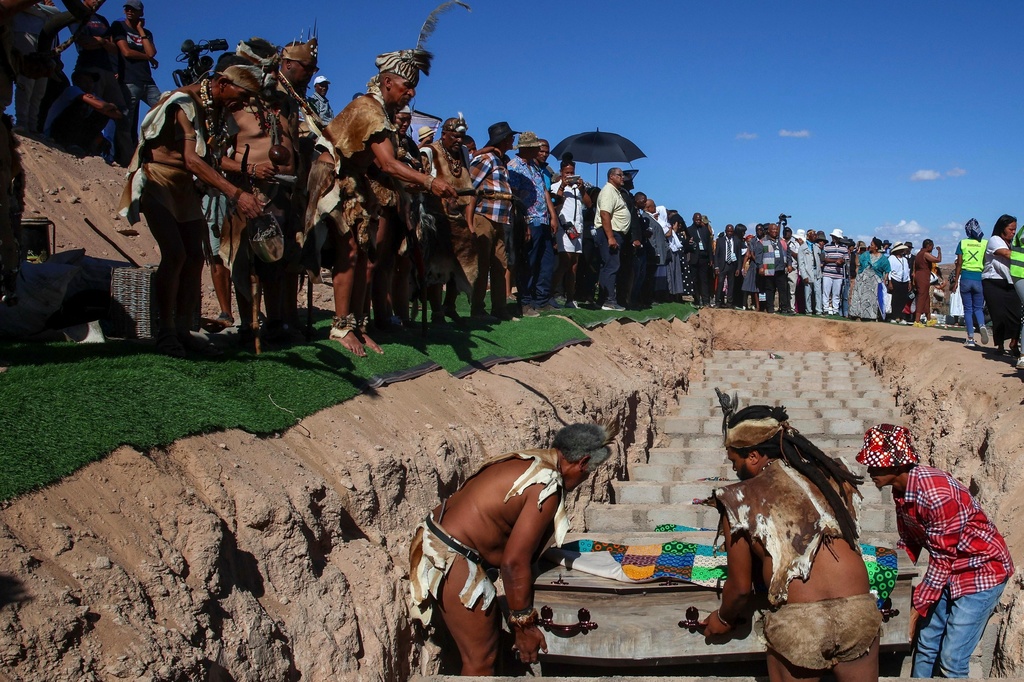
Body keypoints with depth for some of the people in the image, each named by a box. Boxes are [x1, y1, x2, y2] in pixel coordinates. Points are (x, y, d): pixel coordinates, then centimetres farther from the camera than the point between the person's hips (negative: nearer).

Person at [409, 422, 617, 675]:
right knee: (481, 657, 2)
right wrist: (524, 625, -10)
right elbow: (513, 562, -20)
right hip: (450, 560, -10)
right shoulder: (547, 486, -18)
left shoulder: (528, 460, 9)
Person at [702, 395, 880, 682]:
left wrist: (723, 620, 27)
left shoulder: (739, 501, 0)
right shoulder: (829, 475, 9)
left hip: (797, 622, -3)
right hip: (859, 608, 3)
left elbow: (741, 586, 7)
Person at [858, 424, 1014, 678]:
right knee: (925, 646, 10)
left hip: (982, 571, -8)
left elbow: (942, 558, -24)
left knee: (951, 660, -7)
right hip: (950, 572, 8)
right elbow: (909, 543, 8)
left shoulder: (936, 492, -31)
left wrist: (918, 606, -17)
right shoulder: (901, 490, -3)